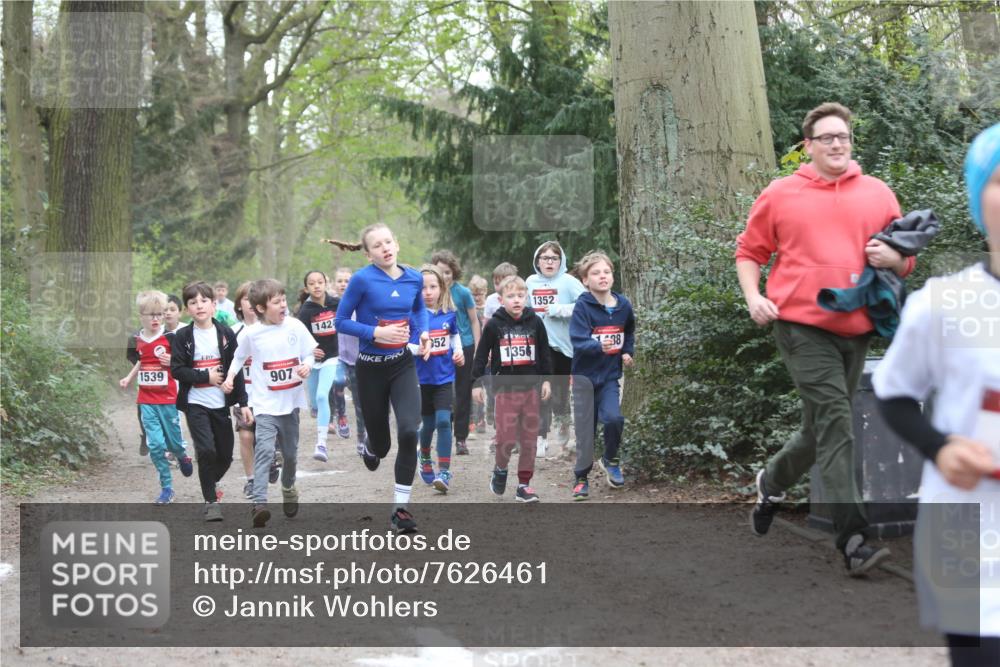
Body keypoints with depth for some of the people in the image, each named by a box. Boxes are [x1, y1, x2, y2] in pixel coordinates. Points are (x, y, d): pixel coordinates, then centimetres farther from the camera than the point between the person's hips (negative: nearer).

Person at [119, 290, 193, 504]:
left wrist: (173, 362, -22)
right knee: (155, 444, -4)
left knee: (173, 442, 6)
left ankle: (182, 456, 44)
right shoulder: (138, 340, 5)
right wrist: (128, 378, 16)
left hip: (168, 399, -3)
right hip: (147, 401, 3)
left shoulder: (169, 338, -9)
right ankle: (167, 488, 2)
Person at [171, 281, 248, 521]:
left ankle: (210, 484, 38)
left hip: (220, 404, 2)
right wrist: (206, 376, -15)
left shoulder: (226, 334, 1)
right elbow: (176, 369, -7)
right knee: (206, 450, -15)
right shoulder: (182, 337, -2)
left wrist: (243, 402, -2)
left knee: (225, 455, 8)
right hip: (195, 403, -2)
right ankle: (211, 501, -1)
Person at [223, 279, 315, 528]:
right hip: (265, 405, -3)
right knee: (264, 451, -19)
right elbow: (239, 357, 11)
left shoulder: (295, 326, -3)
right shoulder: (251, 333, -6)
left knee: (290, 452, 17)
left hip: (290, 402, 3)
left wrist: (307, 366, -15)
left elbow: (309, 353, 5)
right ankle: (259, 503, -26)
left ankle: (288, 487, 46)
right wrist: (230, 377, -3)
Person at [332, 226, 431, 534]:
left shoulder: (414, 278, -1)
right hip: (371, 367, -2)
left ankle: (400, 509, -9)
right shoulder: (362, 280, -14)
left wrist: (423, 332, 0)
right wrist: (376, 332, -21)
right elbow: (341, 322, -9)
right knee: (381, 445, 10)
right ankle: (369, 446, 53)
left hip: (403, 364, 2)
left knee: (409, 431, -20)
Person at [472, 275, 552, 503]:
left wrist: (546, 380, 8)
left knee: (529, 437, 4)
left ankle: (524, 484, 12)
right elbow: (482, 354, 2)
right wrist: (476, 382, 0)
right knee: (506, 437, -9)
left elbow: (544, 352, 11)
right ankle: (500, 470, 20)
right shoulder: (494, 325, -3)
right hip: (505, 388, -2)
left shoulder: (535, 322, 3)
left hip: (531, 388, 2)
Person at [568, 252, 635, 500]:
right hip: (585, 375, -2)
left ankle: (610, 459, 11)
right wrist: (599, 346, -43)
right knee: (585, 428, 1)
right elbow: (578, 340, -27)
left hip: (610, 375, 2)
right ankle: (581, 478, 15)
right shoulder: (582, 306, -14)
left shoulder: (623, 305, -1)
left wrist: (627, 352, 8)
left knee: (613, 418, -17)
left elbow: (629, 332, 21)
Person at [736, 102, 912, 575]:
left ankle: (771, 482, 42)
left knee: (823, 429, 13)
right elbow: (749, 252, 12)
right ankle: (852, 539, -18)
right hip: (801, 323, -4)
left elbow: (906, 260, 16)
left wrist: (893, 259, -8)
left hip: (855, 328, 4)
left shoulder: (878, 194, 10)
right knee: (835, 422, -16)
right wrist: (753, 297, -5)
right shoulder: (779, 195, 4)